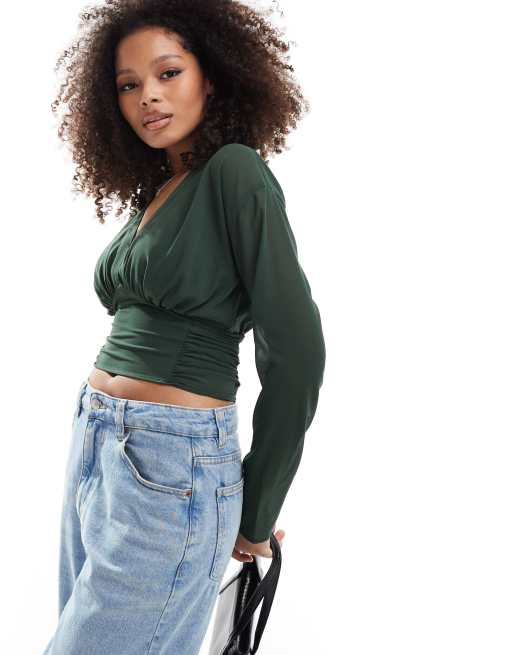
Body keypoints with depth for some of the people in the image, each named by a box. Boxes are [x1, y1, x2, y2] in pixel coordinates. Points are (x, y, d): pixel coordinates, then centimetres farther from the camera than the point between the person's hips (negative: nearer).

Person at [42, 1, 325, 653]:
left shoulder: (235, 171, -11)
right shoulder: (152, 194, 13)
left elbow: (296, 349, -15)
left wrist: (255, 517, -7)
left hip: (169, 466, -8)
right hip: (95, 447, 8)